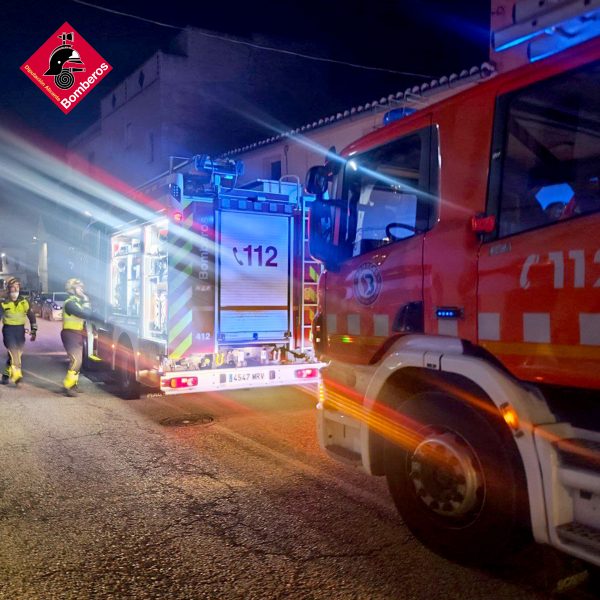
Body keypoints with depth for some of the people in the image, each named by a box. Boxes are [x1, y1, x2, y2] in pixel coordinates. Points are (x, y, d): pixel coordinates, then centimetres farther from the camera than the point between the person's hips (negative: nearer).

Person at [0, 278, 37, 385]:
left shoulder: (24, 301, 5)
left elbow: (31, 316, 10)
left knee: (16, 353, 9)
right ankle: (16, 374, -23)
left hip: (20, 330, 3)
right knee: (13, 351, -17)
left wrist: (33, 331, 6)